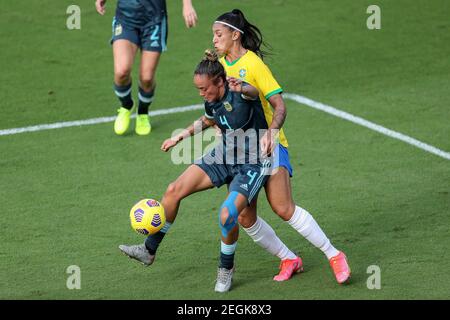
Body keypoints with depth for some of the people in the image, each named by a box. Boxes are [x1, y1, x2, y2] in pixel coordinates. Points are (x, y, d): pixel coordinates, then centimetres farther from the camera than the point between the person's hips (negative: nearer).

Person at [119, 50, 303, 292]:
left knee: (228, 214, -26)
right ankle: (149, 251, 12)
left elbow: (254, 91, -51)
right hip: (224, 156, 8)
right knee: (174, 190, -2)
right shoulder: (212, 100, -2)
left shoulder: (239, 94, -25)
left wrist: (242, 89, -74)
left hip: (253, 165, -8)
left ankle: (226, 269, 2)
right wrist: (181, 136, 20)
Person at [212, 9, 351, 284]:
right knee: (243, 215, -5)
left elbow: (279, 106, -16)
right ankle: (288, 259, 11)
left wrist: (273, 132, -32)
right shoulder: (222, 65, 10)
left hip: (267, 143, -7)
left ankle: (334, 256, -6)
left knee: (283, 208, -18)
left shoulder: (253, 64, -11)